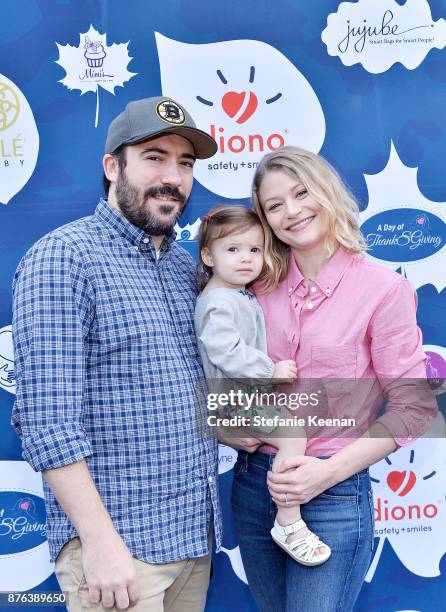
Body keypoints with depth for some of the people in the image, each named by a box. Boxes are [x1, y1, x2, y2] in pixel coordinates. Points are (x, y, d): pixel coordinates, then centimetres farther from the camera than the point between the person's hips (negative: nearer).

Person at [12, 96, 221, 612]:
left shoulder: (187, 267, 9)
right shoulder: (62, 257, -13)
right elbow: (47, 419, -18)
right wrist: (99, 540, -20)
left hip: (194, 532, 7)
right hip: (116, 541, -7)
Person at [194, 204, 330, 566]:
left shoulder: (244, 295, 11)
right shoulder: (217, 303, -21)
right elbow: (226, 352, -29)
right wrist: (272, 371, -22)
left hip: (252, 391, 11)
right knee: (293, 438, -20)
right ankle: (289, 525, -9)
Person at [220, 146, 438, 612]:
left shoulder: (383, 289, -10)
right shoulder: (261, 286, 3)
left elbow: (413, 405, -9)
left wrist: (331, 470, -17)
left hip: (333, 493, -4)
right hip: (254, 482, 5)